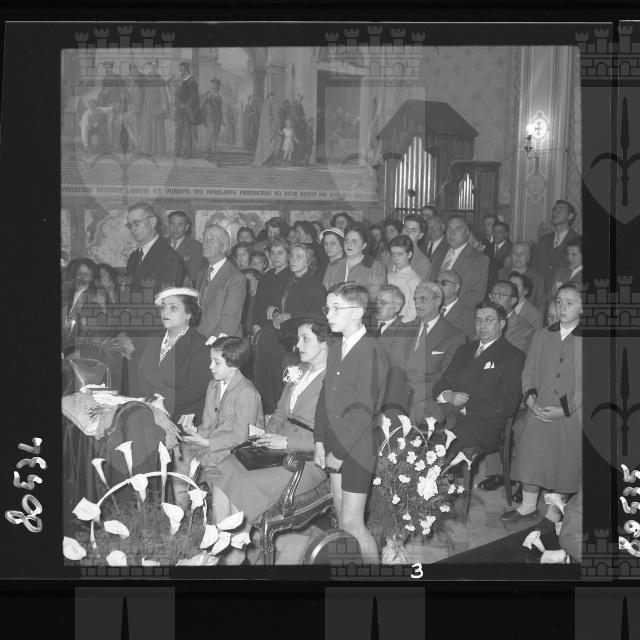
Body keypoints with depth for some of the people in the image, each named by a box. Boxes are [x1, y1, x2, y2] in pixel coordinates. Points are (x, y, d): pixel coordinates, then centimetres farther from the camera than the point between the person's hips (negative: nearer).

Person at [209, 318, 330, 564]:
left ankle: (237, 554, -1)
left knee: (244, 486, -22)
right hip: (281, 449, 8)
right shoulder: (299, 370, 15)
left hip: (309, 461, -8)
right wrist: (270, 436, 4)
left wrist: (287, 441, -20)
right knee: (223, 469, -12)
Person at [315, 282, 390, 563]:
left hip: (358, 448, -7)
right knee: (342, 519, 14)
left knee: (352, 522, -4)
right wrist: (320, 441, 5)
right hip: (335, 447, 8)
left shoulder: (372, 352, -16)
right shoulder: (335, 348, 10)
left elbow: (364, 410, -19)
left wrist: (340, 451, -16)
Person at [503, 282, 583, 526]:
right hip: (539, 411, 3)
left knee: (565, 462, 6)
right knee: (530, 454, 7)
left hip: (572, 415, -3)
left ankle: (554, 511, 23)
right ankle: (528, 505, 24)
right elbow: (528, 372, 10)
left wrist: (564, 409, -14)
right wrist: (531, 399, -5)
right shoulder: (542, 335, 7)